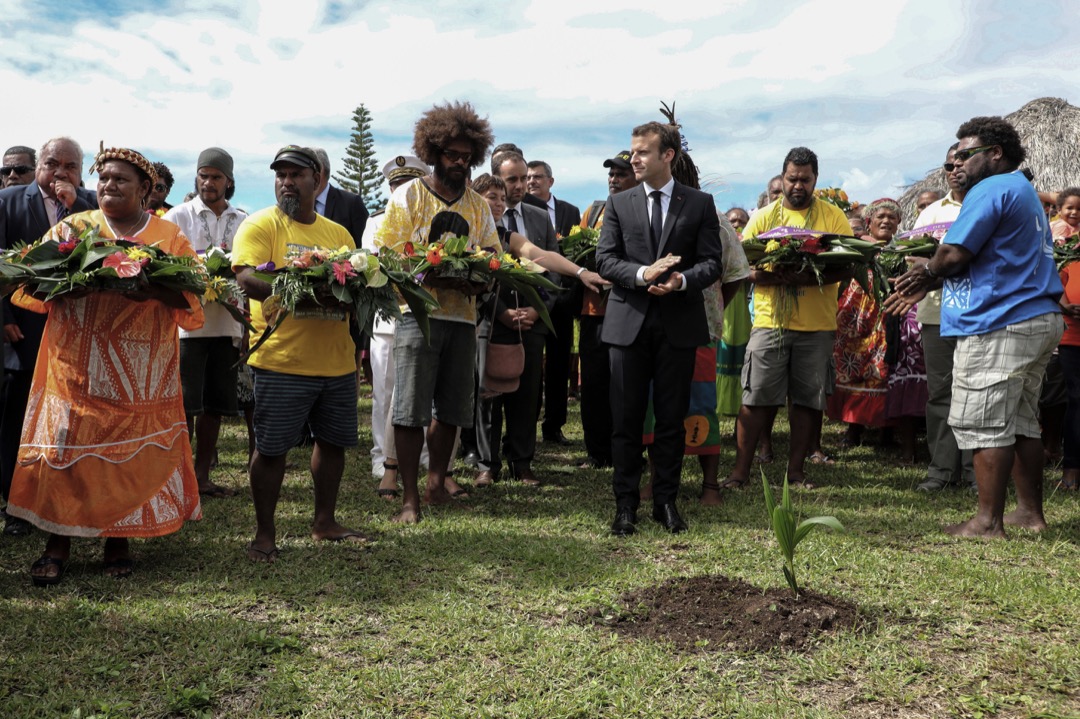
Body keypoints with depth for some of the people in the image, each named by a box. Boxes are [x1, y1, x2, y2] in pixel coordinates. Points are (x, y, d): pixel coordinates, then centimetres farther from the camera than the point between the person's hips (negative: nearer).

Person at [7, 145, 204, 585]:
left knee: (133, 454, 3)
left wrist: (156, 291, -20)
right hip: (78, 367, 0)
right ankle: (58, 542, 11)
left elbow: (193, 300, -1)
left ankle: (118, 539, 17)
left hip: (142, 376, 0)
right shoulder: (72, 228, 10)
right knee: (67, 451, -1)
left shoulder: (170, 237, 8)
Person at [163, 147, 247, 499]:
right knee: (185, 405, -1)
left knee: (215, 405, 9)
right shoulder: (178, 216, 2)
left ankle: (202, 476, 20)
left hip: (228, 323, 4)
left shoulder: (243, 221, 10)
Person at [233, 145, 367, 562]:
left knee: (333, 442, 14)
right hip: (282, 360, -5)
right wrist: (307, 294, -27)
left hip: (337, 362, 6)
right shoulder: (260, 225, -1)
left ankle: (325, 523, 30)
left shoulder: (338, 232, 15)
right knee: (271, 448, 2)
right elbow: (247, 278, -15)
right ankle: (264, 534, 16)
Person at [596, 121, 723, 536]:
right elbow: (605, 260, 1)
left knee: (672, 419, 6)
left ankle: (666, 501, 18)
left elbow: (712, 262, 1)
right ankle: (626, 504, 12)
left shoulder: (700, 204, 6)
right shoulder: (618, 204, 9)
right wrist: (642, 274, -17)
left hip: (679, 324, 0)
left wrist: (682, 279, -19)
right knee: (626, 419, 3)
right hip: (629, 322, 1)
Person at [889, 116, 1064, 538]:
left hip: (999, 326, -11)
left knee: (986, 426, -6)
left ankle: (988, 522, -2)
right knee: (1021, 422, 15)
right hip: (1039, 319, 11)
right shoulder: (1022, 190, 23)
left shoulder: (991, 190, -11)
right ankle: (1030, 512, 21)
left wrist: (927, 273, 4)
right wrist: (926, 284, 16)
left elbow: (955, 254, -18)